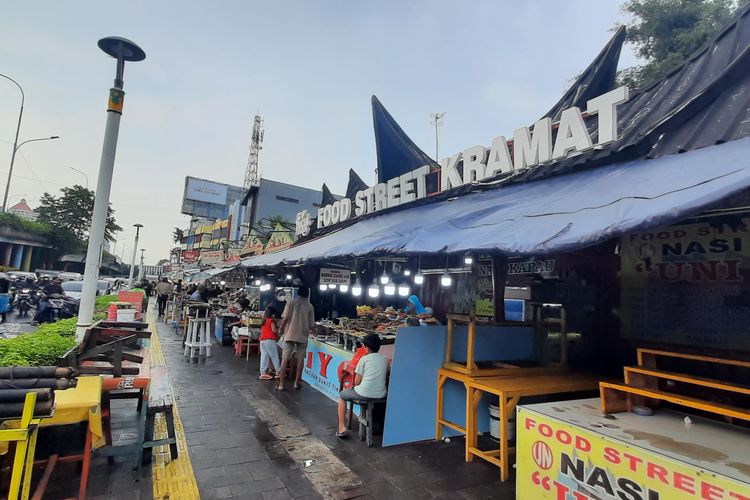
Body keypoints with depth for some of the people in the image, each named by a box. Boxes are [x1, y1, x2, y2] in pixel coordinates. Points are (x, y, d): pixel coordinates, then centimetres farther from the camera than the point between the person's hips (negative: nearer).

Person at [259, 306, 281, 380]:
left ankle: (263, 373, 3)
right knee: (274, 356, -1)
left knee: (264, 357, 5)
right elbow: (274, 330, -12)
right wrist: (279, 329, 7)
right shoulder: (271, 320, -5)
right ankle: (278, 372, 1)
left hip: (262, 341, 7)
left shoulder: (264, 321, 17)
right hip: (270, 340, -7)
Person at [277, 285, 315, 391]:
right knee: (300, 359, 12)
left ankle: (281, 384, 2)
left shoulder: (290, 303, -1)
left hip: (290, 334, 0)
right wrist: (308, 328, 22)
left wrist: (281, 329, 8)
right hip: (303, 336, 1)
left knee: (285, 359, 4)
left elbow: (285, 318, -9)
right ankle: (297, 382, 19)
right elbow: (311, 325, 0)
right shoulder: (309, 306, 1)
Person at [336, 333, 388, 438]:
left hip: (364, 394, -4)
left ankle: (342, 427, 17)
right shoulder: (385, 359, 7)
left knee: (342, 395, 22)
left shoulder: (364, 359, -5)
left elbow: (357, 382, -5)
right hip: (381, 395, 5)